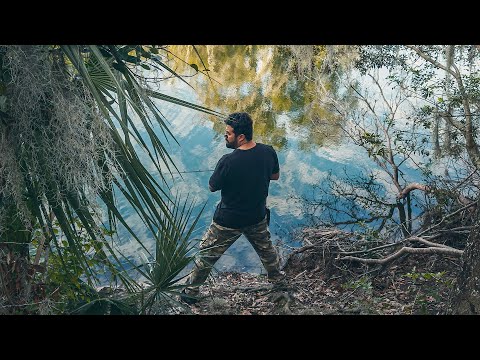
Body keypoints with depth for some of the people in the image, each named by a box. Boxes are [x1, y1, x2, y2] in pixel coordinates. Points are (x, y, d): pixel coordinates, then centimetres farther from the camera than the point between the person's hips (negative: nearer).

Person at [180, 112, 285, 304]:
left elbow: (212, 187, -13)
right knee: (265, 246, 32)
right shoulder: (268, 152, -15)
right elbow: (275, 176, 4)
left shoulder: (227, 162, -30)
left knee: (207, 254, 15)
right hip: (257, 217, 5)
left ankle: (191, 291, 29)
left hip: (228, 222, -4)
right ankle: (276, 275, 54)